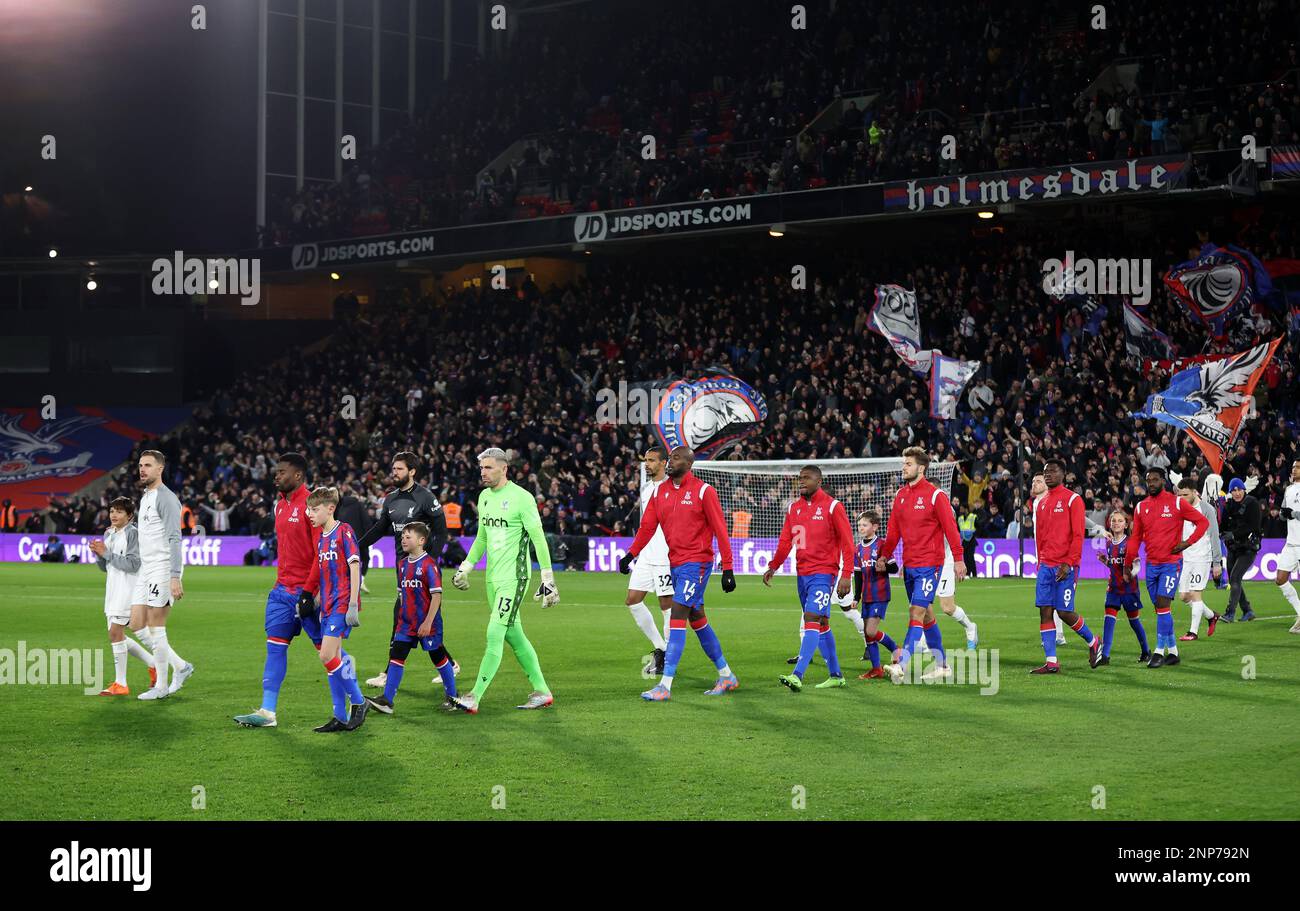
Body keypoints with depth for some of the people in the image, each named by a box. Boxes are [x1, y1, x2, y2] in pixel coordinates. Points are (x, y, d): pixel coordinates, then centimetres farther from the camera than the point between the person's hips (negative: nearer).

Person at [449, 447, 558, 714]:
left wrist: (548, 578, -13)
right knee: (514, 636, 10)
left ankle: (474, 698, -13)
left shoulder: (521, 497, -12)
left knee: (494, 634, -11)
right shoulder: (484, 496, 12)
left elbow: (538, 538, -11)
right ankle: (542, 691, 20)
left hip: (514, 577, -8)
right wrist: (465, 568, 21)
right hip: (493, 577, 8)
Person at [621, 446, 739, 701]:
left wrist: (727, 569, -12)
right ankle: (726, 675, 27)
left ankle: (665, 685, -16)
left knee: (677, 616, -14)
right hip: (675, 563, 7)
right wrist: (630, 554, 0)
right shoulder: (660, 491, 9)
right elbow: (648, 525, 10)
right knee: (697, 619, 14)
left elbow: (720, 529, -10)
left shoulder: (703, 491, -9)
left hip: (696, 564, -7)